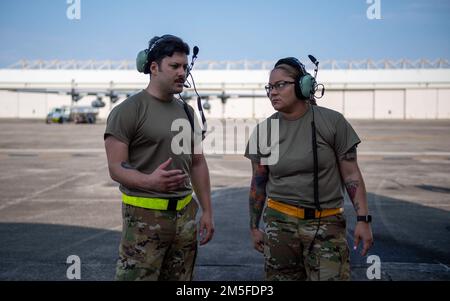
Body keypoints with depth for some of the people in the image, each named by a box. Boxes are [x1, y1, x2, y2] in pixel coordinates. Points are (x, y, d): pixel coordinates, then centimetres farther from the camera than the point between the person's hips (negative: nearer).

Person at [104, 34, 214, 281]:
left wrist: (207, 211, 13)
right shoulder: (128, 110, -8)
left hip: (185, 213, 6)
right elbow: (116, 168, -12)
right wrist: (150, 181, -31)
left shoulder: (187, 112, 13)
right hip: (145, 215, -6)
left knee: (181, 279, 9)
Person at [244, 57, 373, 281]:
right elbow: (258, 183, 9)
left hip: (326, 225, -2)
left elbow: (351, 174, -2)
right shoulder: (263, 130, 2)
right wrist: (254, 227, 13)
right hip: (280, 223, 2)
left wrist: (363, 219, -7)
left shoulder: (332, 122, -6)